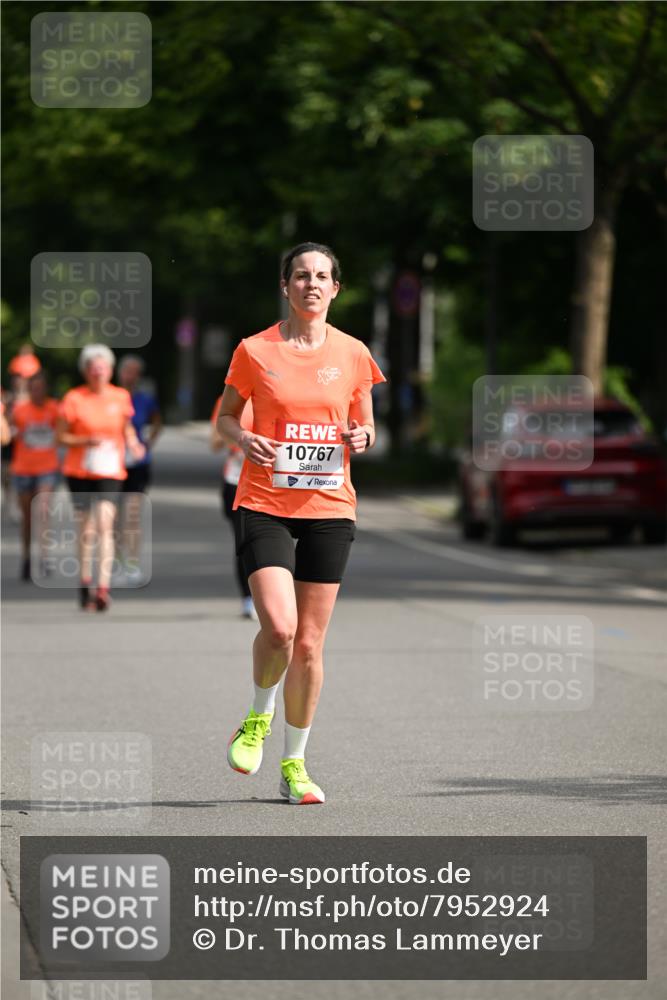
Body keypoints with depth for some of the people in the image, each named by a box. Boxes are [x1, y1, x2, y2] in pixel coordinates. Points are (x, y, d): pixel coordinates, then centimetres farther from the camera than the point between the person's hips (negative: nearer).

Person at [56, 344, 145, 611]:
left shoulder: (120, 397, 3)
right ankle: (85, 583, 25)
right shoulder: (74, 399, -4)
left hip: (110, 471, 0)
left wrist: (133, 444, -2)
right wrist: (87, 441, -18)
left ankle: (103, 587, -21)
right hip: (79, 471, 0)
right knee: (86, 529, 5)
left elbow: (127, 427, 18)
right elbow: (60, 436, -2)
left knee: (105, 524, -15)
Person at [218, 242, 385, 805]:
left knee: (309, 644, 2)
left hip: (329, 509, 2)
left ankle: (294, 764, 15)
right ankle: (259, 718, 11)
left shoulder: (353, 355, 5)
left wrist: (363, 438, -8)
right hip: (265, 504, -2)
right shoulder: (255, 351, 0)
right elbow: (225, 416, 9)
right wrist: (243, 439, -12)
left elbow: (365, 427, 16)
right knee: (279, 627, -19)